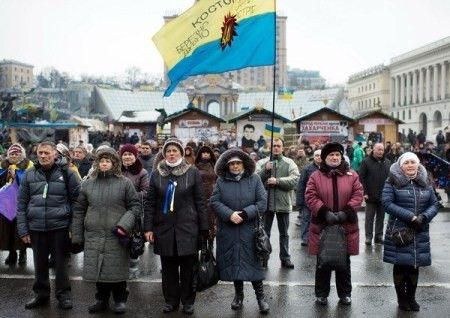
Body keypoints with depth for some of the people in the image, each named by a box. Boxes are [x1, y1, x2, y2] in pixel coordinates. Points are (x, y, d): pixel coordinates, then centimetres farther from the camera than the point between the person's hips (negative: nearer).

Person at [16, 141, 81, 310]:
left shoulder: (67, 173, -4)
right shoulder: (29, 174, 3)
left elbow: (77, 201, -2)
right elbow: (21, 204, 6)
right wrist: (23, 230, 1)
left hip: (60, 226, -2)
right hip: (36, 228, 3)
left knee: (61, 262, 8)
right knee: (40, 263, 14)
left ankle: (63, 295, 22)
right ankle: (41, 293, 31)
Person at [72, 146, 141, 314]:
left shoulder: (125, 183, -1)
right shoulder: (88, 183, 6)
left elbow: (135, 206, 0)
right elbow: (79, 211, 9)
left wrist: (124, 225, -14)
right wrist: (77, 236, 7)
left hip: (116, 236, -2)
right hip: (94, 236, 3)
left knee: (117, 269, 4)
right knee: (98, 268, 10)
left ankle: (120, 299, 23)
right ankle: (102, 298, 29)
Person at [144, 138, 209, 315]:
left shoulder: (193, 172, -1)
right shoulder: (157, 174, 5)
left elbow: (200, 202, 0)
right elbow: (150, 203, 5)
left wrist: (204, 228, -2)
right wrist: (148, 227, -1)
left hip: (187, 227, -2)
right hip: (164, 227, 2)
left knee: (188, 266, 6)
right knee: (168, 267, 10)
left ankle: (188, 301, 20)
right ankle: (171, 300, 23)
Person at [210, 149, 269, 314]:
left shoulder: (254, 179, 0)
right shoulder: (221, 180, 2)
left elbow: (262, 202, -5)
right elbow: (214, 202, -3)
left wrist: (245, 214, -16)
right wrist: (230, 214, -18)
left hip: (248, 229, -1)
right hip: (228, 230, 2)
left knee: (252, 261, 0)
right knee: (233, 261, 9)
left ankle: (260, 296, 11)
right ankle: (238, 294, 26)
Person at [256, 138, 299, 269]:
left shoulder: (290, 163, 2)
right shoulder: (262, 162, 3)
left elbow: (294, 180, -12)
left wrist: (277, 181, -20)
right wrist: (265, 170, -19)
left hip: (283, 203, 0)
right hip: (266, 202, 0)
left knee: (284, 233, 12)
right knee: (264, 232, 9)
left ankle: (285, 258, 21)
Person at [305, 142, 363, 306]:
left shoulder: (351, 175, 3)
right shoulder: (316, 176, -1)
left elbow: (358, 195, -3)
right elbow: (310, 197, -9)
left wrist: (346, 212, -16)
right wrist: (325, 213, -21)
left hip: (346, 226, 1)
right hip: (322, 225, -1)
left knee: (344, 261, 12)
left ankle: (345, 294, 26)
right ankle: (321, 293, 22)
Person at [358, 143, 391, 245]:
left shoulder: (387, 163, 10)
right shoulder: (366, 162, -4)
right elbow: (361, 178, -7)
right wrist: (364, 192, -12)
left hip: (384, 196, 4)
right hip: (371, 196, -4)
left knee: (381, 217, 10)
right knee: (369, 217, 2)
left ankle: (379, 236, 18)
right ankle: (368, 237, 7)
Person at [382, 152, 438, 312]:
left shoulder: (425, 182, 9)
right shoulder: (393, 182, -5)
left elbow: (434, 204, 8)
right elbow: (387, 203, -14)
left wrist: (423, 217, -13)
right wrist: (410, 217, -20)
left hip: (420, 233, 4)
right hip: (399, 231, -4)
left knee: (414, 266, 10)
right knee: (400, 265, 4)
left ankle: (411, 298, 25)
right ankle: (401, 298, 19)